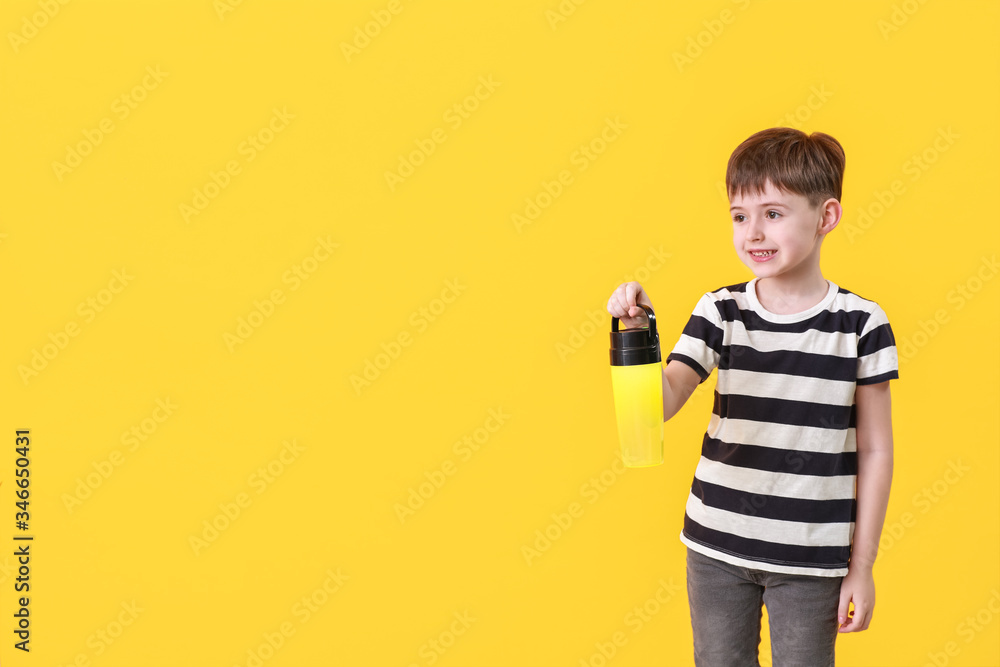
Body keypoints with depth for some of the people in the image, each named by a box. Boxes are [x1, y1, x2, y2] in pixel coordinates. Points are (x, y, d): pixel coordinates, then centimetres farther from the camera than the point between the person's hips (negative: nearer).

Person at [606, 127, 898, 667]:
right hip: (715, 547, 2)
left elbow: (874, 452, -2)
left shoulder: (861, 324, -7)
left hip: (810, 560, -2)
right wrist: (637, 331, -29)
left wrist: (862, 566, -1)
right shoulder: (720, 312, -2)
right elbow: (662, 402, -12)